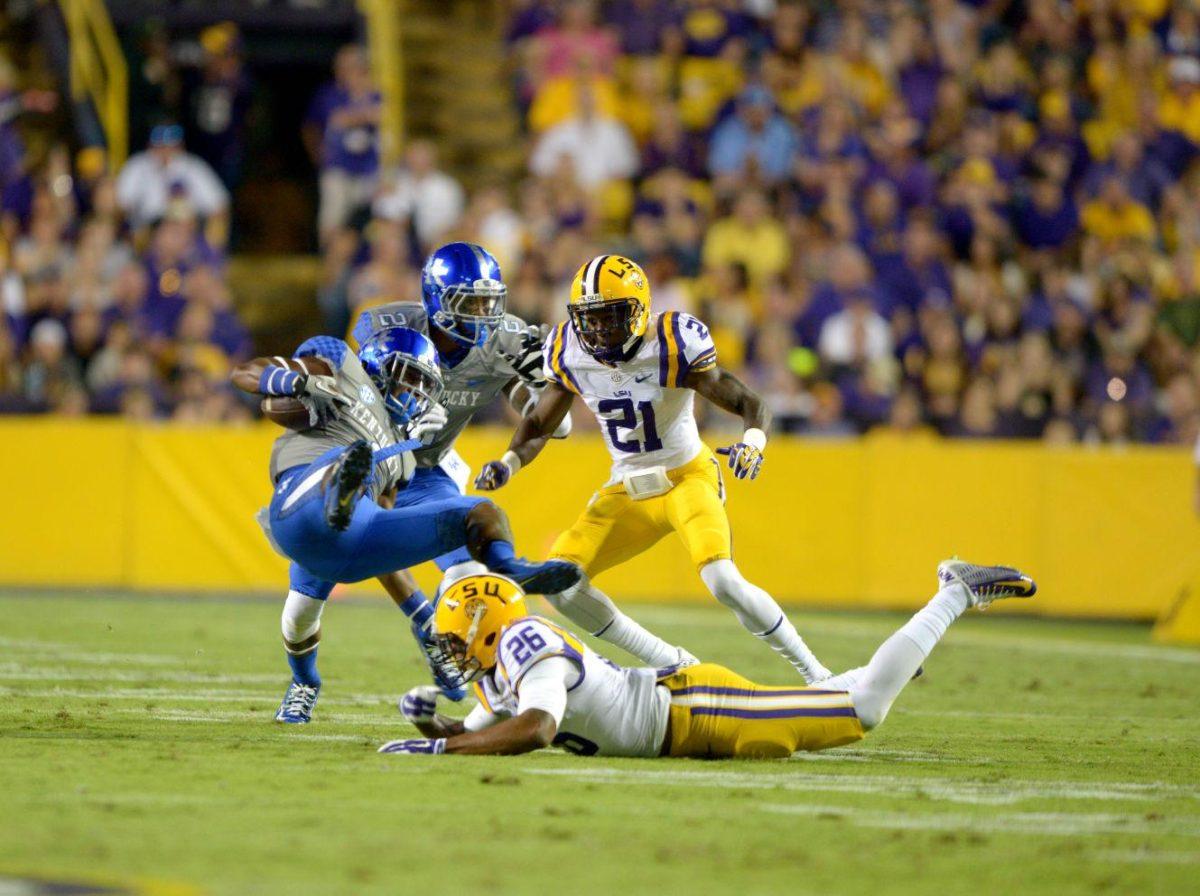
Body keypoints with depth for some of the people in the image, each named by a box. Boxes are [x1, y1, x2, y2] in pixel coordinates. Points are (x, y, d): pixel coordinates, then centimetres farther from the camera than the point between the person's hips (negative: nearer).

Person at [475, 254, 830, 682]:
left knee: (723, 581, -28)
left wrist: (754, 440, -41)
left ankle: (814, 673, -10)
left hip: (686, 476, -6)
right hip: (626, 490, 6)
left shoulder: (673, 344, -21)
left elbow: (750, 404, -19)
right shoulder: (570, 354, -8)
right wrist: (508, 462, -14)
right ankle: (670, 666, 7)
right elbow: (539, 425, 6)